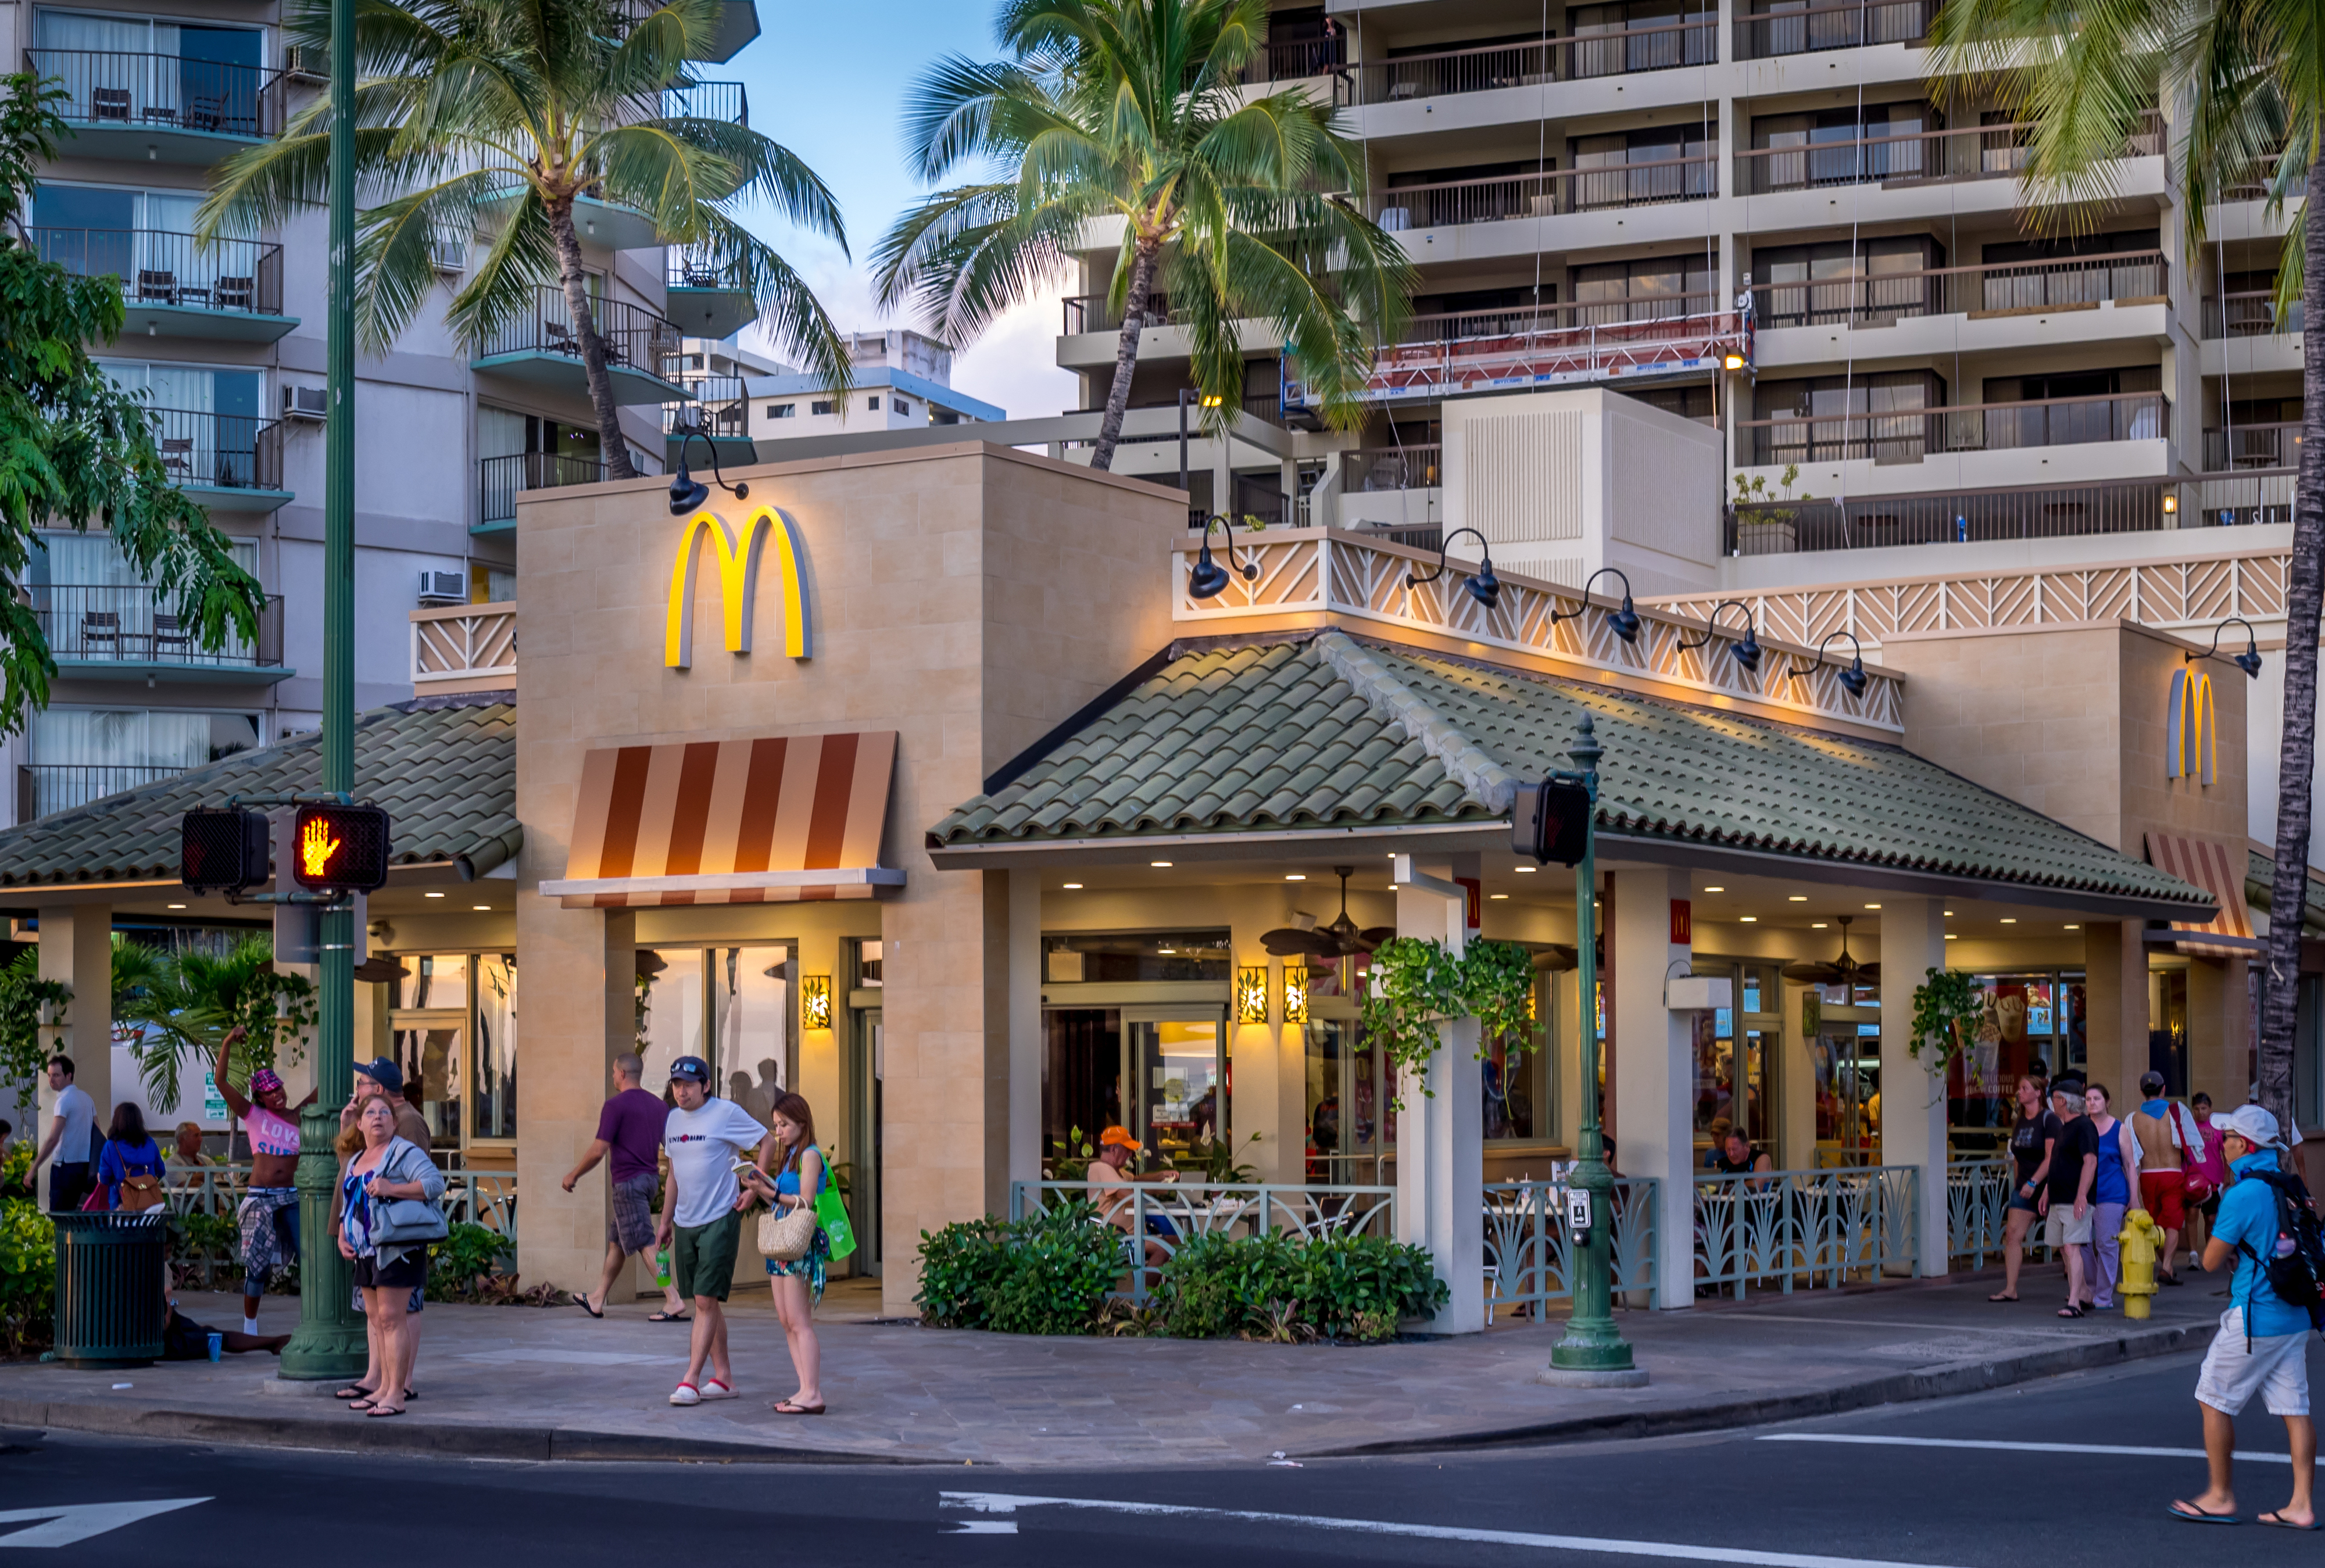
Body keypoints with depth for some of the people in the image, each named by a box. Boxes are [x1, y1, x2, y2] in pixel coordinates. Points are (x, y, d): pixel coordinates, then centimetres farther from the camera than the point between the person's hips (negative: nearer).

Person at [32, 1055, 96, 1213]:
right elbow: (96, 1133, 15)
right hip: (84, 1167, 8)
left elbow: (53, 1140, -20)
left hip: (65, 1166, -8)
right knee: (71, 1215, 13)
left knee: (58, 1216, -6)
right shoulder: (86, 1097, 12)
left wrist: (34, 1168, -19)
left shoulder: (65, 1100, -13)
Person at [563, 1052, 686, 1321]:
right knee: (616, 1241, 18)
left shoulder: (615, 1105, -12)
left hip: (627, 1182, -8)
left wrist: (574, 1175, -2)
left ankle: (674, 1301, -18)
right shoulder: (658, 1105, 10)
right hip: (650, 1178, 8)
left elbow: (598, 1150, -15)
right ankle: (597, 1301, 26)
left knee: (646, 1244, -10)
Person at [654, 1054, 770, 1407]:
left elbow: (768, 1142, -6)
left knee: (706, 1301, -10)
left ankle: (690, 1381, -11)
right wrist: (665, 1221, 20)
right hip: (685, 1222, 7)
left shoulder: (726, 1113, -10)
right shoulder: (673, 1119, 11)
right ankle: (723, 1377, 17)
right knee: (704, 1302, 10)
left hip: (719, 1221, -7)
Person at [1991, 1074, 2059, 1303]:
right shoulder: (2020, 1122, 12)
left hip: (2047, 1186, -7)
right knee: (2013, 1234, -4)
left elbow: (2051, 1157, -18)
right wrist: (2017, 1185, 16)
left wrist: (2033, 1182, -23)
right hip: (2025, 1187, 7)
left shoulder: (2049, 1119, -11)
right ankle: (2010, 1289, -5)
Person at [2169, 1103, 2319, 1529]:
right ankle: (2302, 1505, 5)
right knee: (2294, 1408, 7)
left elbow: (2211, 1261, -13)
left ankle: (2220, 1497, 12)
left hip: (2254, 1319, -8)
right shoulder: (2290, 1187, 8)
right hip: (2294, 1317, 8)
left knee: (2215, 1401, 6)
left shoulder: (2242, 1195, -17)